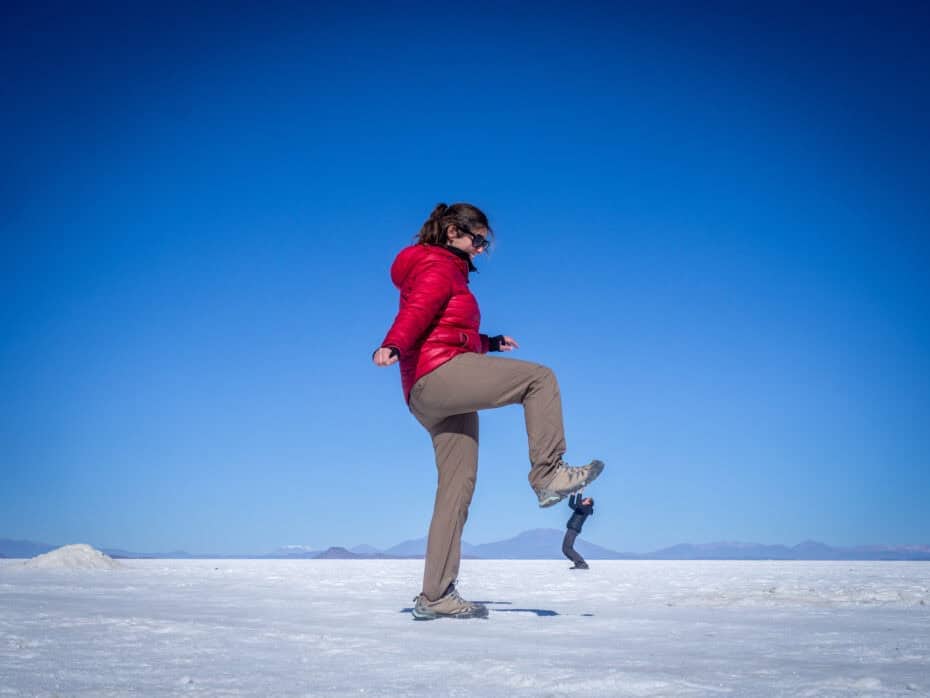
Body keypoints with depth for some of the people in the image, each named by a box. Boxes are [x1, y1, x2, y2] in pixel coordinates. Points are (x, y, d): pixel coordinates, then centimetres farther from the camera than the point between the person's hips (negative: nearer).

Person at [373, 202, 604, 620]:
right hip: (438, 374, -10)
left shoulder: (447, 272, 30)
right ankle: (547, 474, -15)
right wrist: (393, 345, -38)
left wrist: (490, 343, 46)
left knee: (456, 491, 5)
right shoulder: (437, 266, 0)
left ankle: (435, 596, 5)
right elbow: (416, 311, -20)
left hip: (432, 398, 10)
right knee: (540, 378, -10)